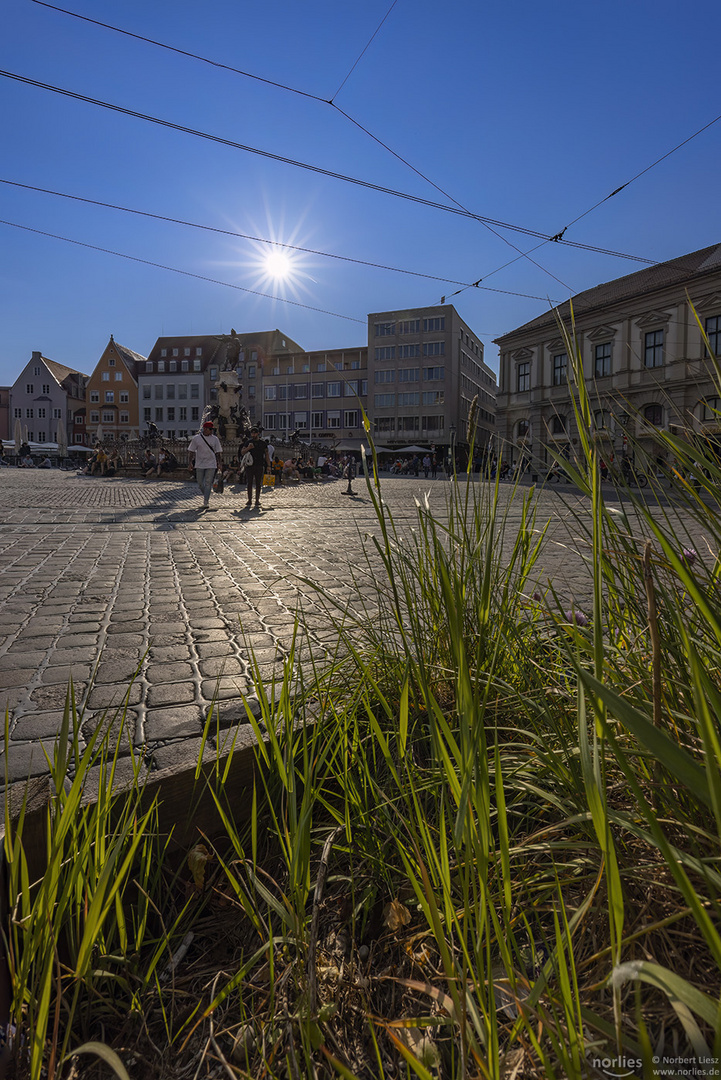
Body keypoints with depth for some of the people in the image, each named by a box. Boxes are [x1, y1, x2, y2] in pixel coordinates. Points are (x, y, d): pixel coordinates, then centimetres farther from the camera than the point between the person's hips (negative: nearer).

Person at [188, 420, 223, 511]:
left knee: (208, 484, -7)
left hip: (211, 465, -1)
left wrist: (220, 463, 1)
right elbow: (191, 451, 4)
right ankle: (207, 497, 32)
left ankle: (206, 503, -8)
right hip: (199, 465, 1)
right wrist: (190, 463, -2)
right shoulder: (196, 438, 1)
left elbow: (218, 452, 8)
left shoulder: (215, 439, 3)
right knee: (200, 484, 8)